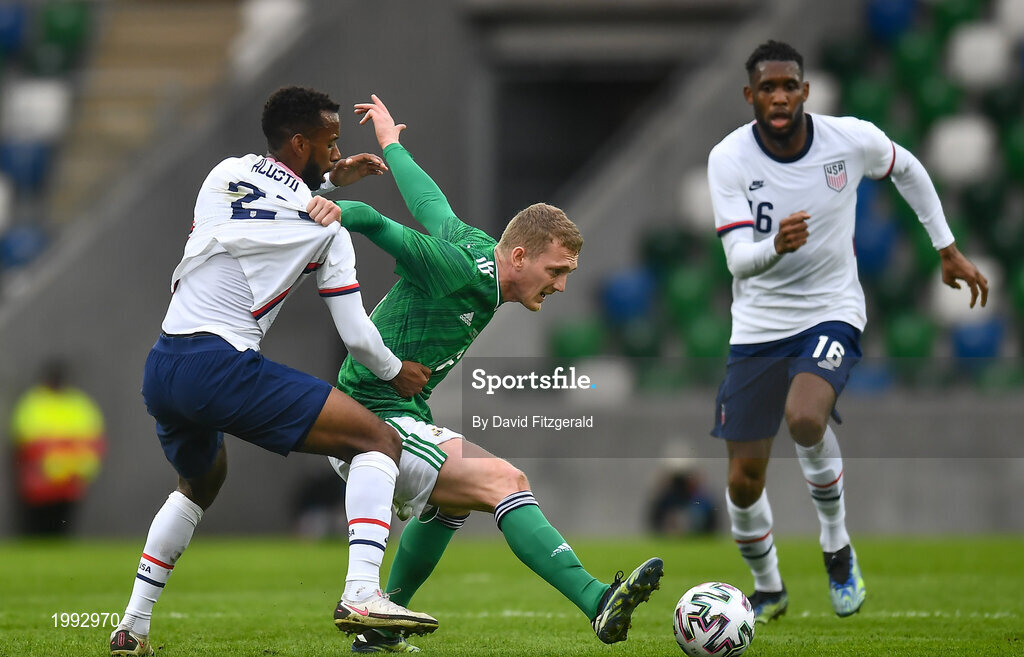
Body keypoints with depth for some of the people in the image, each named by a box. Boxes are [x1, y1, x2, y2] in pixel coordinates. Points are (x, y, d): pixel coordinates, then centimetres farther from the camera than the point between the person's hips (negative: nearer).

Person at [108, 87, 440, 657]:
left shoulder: (225, 173, 13)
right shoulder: (325, 226, -1)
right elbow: (356, 336, 1)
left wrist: (329, 179, 31)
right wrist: (395, 373, 21)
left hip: (161, 369, 7)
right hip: (223, 368, -7)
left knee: (201, 484, 35)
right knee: (380, 441, -4)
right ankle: (362, 595, -25)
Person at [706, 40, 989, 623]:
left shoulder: (852, 139, -12)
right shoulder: (728, 159, -13)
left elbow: (908, 170, 11)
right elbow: (738, 260, -19)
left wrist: (948, 250, 15)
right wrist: (776, 247, -42)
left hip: (832, 313, -2)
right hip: (758, 327, 2)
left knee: (804, 416, -33)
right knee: (744, 480, 0)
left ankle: (839, 548, -8)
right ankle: (768, 589, 29)